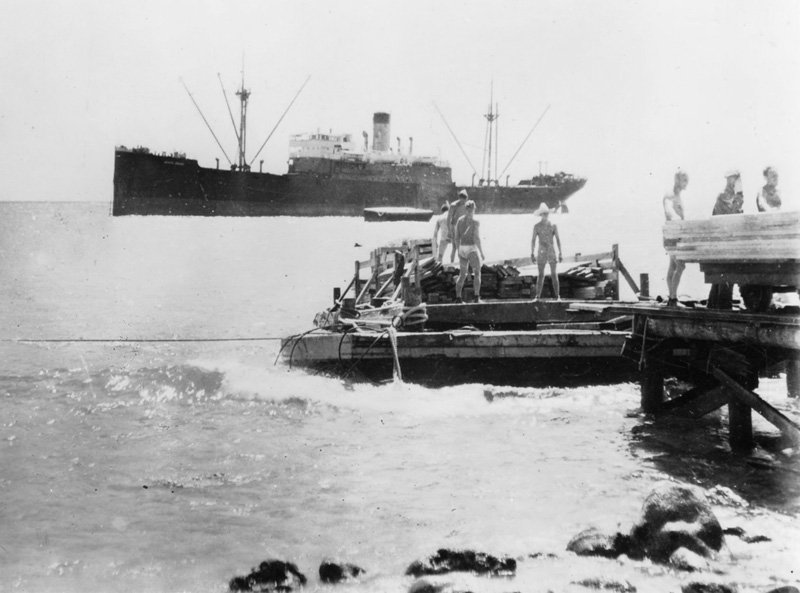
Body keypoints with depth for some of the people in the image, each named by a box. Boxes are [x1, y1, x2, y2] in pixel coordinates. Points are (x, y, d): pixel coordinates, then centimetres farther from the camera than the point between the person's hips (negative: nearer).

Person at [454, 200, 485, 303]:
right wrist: (482, 253, -11)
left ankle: (458, 298, 7)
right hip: (472, 249, -5)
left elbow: (456, 237, 7)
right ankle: (477, 298, -3)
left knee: (462, 274, 12)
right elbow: (477, 238, -17)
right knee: (477, 273, 5)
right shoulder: (475, 221, -11)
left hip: (462, 249, 5)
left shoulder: (460, 220, 6)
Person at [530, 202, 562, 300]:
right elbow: (533, 240, -1)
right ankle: (538, 297, 3)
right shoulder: (536, 226, -1)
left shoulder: (553, 226, 1)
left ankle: (557, 296, 1)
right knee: (541, 275, -1)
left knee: (554, 274, -4)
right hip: (541, 252, 0)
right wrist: (532, 254, -7)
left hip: (552, 252, 0)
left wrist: (560, 254, -5)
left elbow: (558, 240, 0)